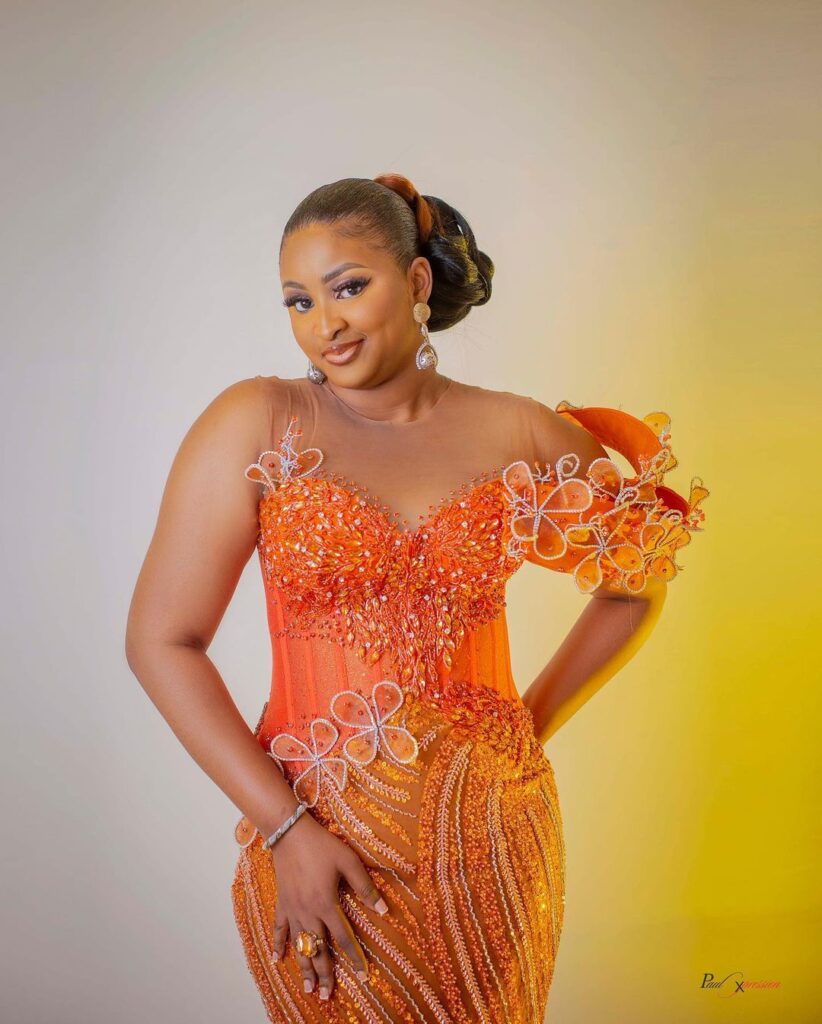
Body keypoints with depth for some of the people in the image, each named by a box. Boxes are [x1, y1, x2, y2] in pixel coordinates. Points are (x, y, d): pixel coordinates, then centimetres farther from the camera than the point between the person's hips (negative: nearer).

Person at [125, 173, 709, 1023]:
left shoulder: (519, 435, -2)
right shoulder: (255, 423, -7)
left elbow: (638, 579, 12)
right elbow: (160, 641, -9)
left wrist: (534, 723, 5)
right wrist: (285, 827, -13)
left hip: (492, 837, 2)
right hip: (317, 847, -2)